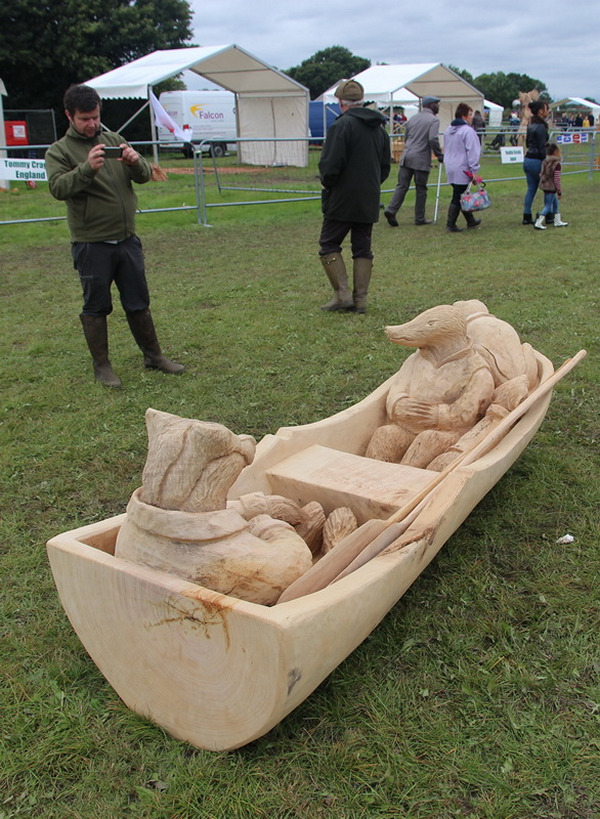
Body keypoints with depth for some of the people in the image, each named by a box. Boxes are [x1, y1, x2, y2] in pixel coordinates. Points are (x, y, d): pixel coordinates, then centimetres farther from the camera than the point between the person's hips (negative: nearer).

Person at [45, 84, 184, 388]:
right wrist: (87, 168, -33)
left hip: (127, 238, 4)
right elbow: (58, 187, -17)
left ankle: (153, 355, 25)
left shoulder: (114, 140, 11)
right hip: (91, 244, -4)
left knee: (139, 302, 12)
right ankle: (101, 366, 16)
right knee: (96, 307, 4)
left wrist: (135, 162, -17)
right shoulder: (59, 151, -1)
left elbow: (145, 176, 6)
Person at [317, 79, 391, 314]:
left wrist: (328, 184, 0)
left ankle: (342, 294, -4)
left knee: (329, 244, 4)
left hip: (343, 200, -7)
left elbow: (330, 165, -18)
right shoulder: (379, 127, 12)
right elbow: (386, 166, 18)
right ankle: (360, 300, 11)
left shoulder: (342, 125, -13)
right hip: (369, 200, 7)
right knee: (363, 248, 11)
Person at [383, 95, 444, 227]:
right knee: (421, 189, 4)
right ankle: (420, 218, 10)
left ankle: (391, 210, -11)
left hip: (407, 156, 5)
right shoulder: (433, 120, -4)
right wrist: (440, 155, -7)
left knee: (402, 185, 5)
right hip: (421, 159, -5)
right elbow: (433, 139, -17)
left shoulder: (413, 118, 16)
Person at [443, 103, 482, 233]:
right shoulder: (467, 131, -14)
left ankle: (470, 221, 28)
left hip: (450, 169, 9)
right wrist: (474, 171, -16)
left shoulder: (448, 130, 13)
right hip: (462, 170, -9)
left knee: (462, 196, 16)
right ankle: (451, 225, 0)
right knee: (458, 197, -2)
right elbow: (472, 152, -17)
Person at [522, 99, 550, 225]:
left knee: (531, 188, 11)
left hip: (527, 159, 8)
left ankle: (526, 216, 8)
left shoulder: (530, 125, 11)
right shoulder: (541, 127, -16)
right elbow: (542, 148, -17)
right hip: (537, 161, -8)